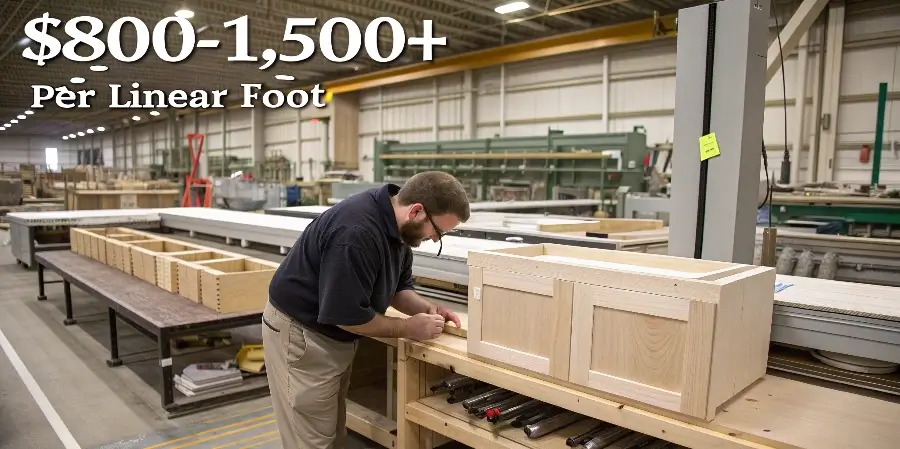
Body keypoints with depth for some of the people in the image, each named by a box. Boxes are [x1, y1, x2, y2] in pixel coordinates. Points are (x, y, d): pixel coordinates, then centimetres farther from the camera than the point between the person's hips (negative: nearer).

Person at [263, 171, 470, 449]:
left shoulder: (399, 224, -3)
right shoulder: (356, 233, -32)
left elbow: (398, 286, 9)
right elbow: (346, 314, -28)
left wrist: (427, 309, -9)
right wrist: (408, 328, -18)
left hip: (335, 335, 9)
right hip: (301, 331, -9)